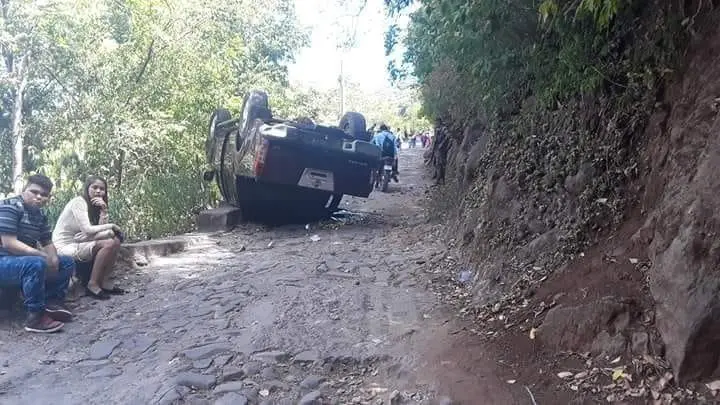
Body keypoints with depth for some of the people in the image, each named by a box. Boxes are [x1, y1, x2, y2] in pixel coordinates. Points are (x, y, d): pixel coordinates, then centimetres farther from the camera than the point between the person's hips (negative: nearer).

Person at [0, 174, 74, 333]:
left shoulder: (40, 215, 11)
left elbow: (47, 243, 13)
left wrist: (53, 258, -11)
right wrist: (44, 256, -24)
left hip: (24, 260, 9)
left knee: (67, 262, 6)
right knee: (36, 264, -37)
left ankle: (52, 301, -4)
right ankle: (35, 316, -29)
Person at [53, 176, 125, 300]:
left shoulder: (94, 206, 12)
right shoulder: (78, 202, -14)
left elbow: (100, 229, -3)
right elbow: (87, 230, -24)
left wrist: (104, 210, -13)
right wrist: (111, 226, -13)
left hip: (79, 243, 8)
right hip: (65, 247, -8)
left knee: (115, 240, -6)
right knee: (109, 244, -24)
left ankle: (104, 282, -3)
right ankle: (93, 284, -16)